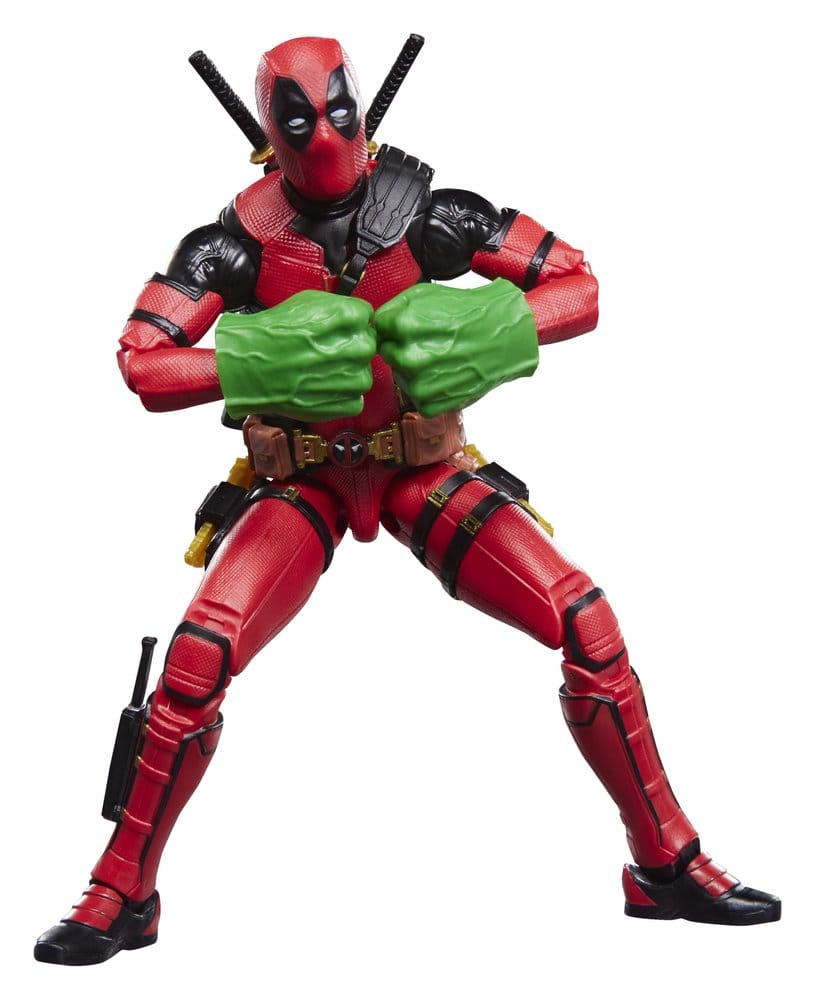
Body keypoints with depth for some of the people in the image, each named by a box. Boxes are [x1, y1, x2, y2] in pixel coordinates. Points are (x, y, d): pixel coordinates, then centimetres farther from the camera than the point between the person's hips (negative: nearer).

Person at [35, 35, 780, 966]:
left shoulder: (429, 212, -12)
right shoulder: (242, 237, -13)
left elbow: (578, 285, -8)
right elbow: (140, 362, -16)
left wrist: (490, 329, -27)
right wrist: (252, 366, -31)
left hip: (424, 467, 1)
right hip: (300, 478, -1)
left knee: (587, 625, -13)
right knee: (197, 657, -23)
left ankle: (666, 863, 4)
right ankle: (121, 895, -4)